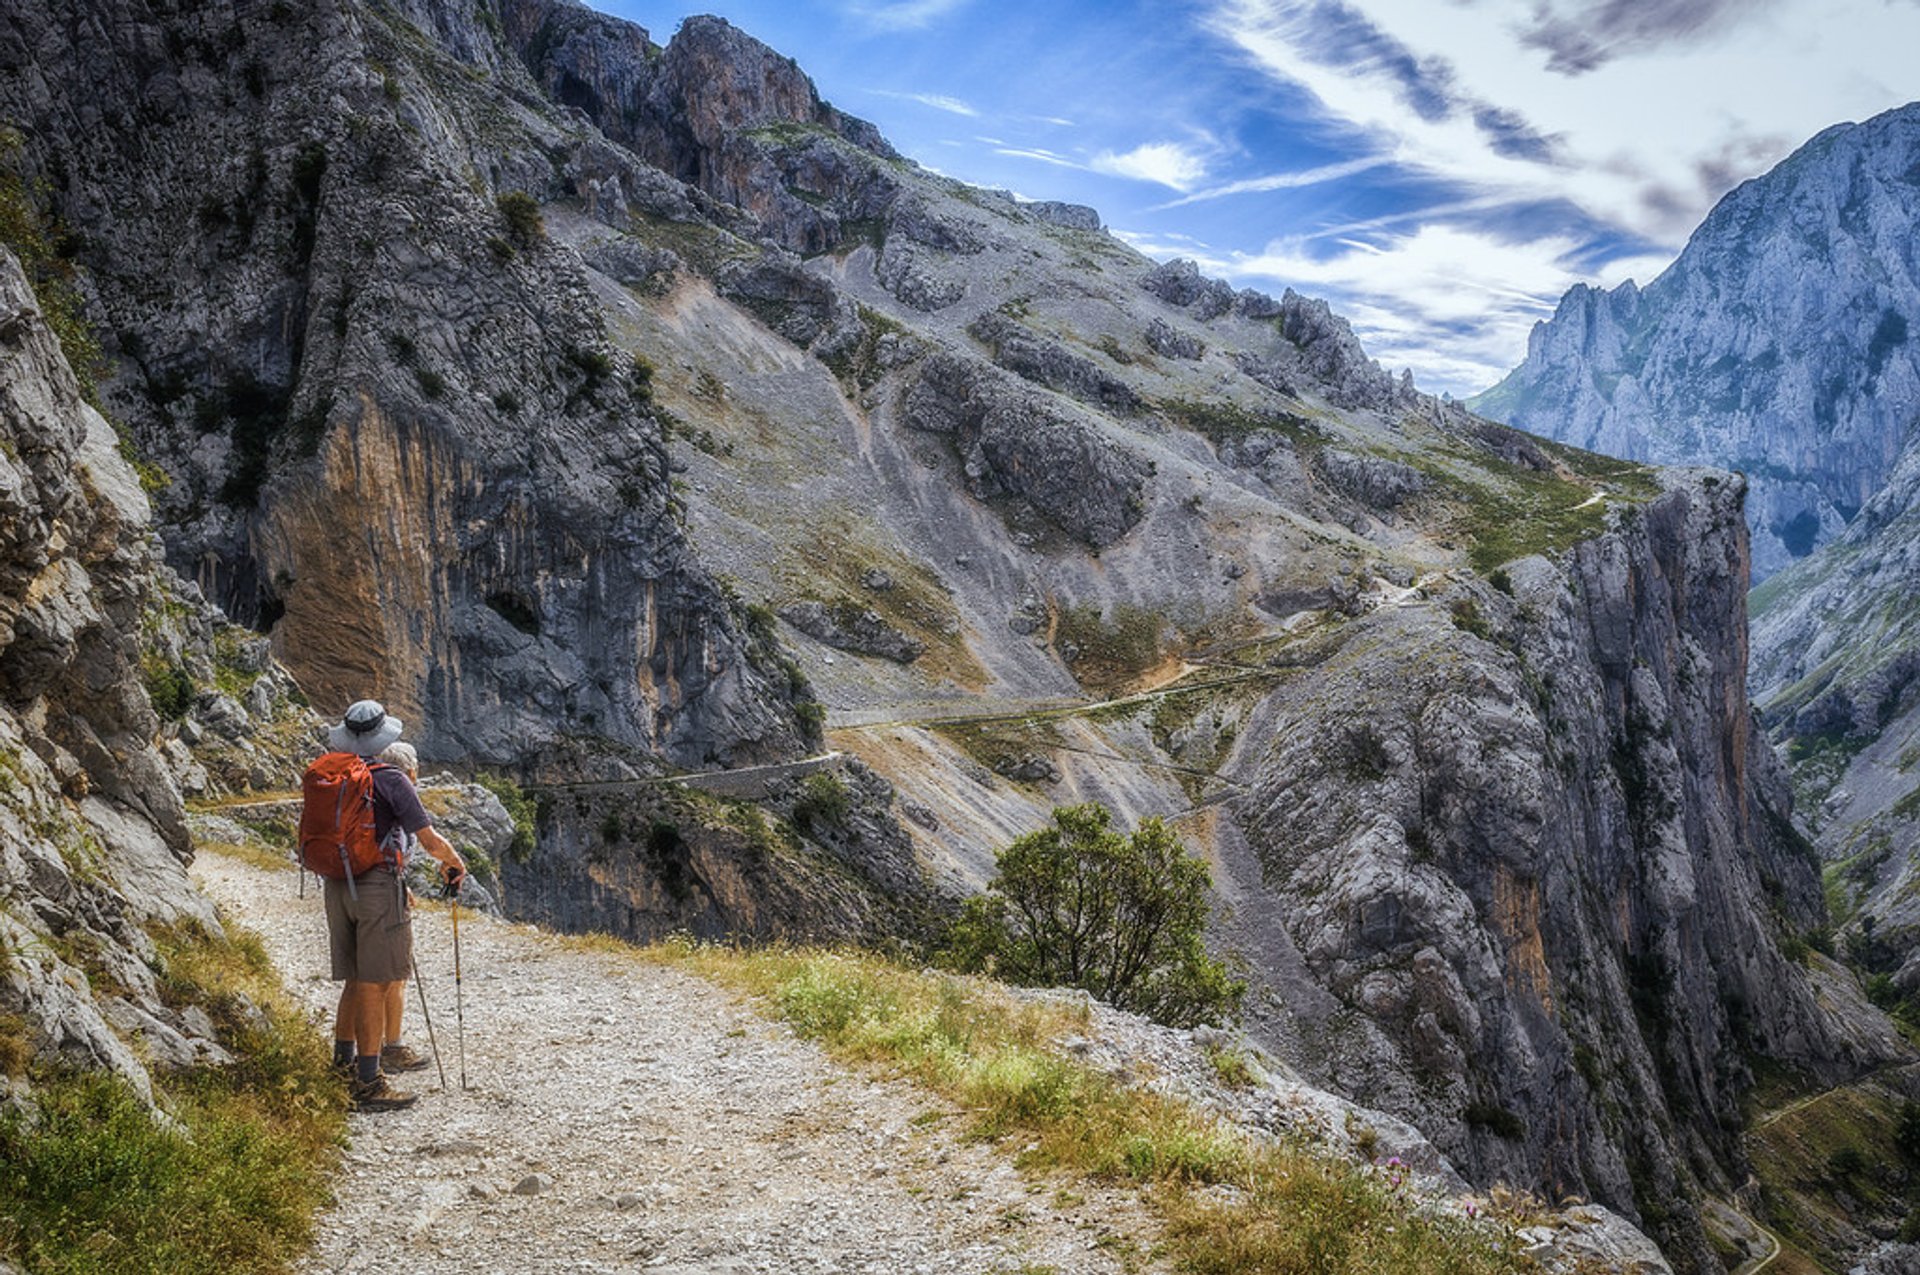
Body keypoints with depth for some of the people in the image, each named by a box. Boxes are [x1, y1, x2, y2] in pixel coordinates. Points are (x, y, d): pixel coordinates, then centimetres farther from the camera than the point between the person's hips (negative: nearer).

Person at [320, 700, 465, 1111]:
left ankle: (342, 1064, 27)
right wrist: (455, 862, 5)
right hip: (378, 888, -7)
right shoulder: (390, 779, -12)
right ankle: (368, 1085, 0)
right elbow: (429, 839, -13)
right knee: (376, 985, -3)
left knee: (355, 981, 18)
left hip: (338, 887, 7)